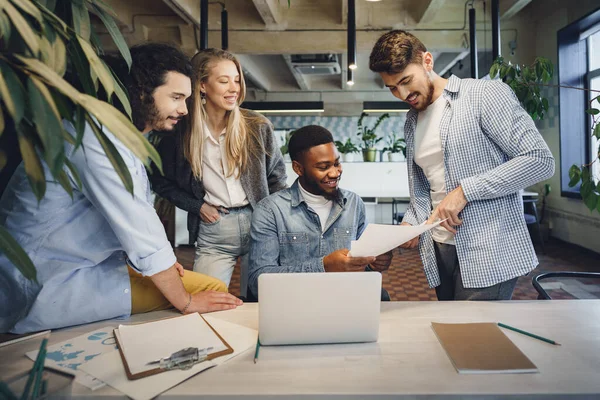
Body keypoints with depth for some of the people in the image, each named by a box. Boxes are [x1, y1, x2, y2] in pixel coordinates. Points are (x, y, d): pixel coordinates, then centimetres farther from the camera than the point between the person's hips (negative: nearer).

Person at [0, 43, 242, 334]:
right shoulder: (98, 136, -23)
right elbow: (141, 232, -23)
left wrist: (160, 261, -3)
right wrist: (187, 303, -13)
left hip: (89, 266, 9)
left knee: (213, 286, 2)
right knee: (212, 289, -17)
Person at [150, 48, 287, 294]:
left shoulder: (258, 126, -2)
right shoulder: (179, 132, -5)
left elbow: (277, 175, 8)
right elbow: (161, 181, 9)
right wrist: (197, 205, -1)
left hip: (259, 226, 1)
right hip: (212, 232, 0)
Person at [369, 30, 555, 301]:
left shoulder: (485, 94, -8)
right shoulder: (412, 121, 14)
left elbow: (540, 160, -14)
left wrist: (465, 190, -19)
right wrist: (409, 223, 0)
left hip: (489, 253, -6)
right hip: (439, 252, 7)